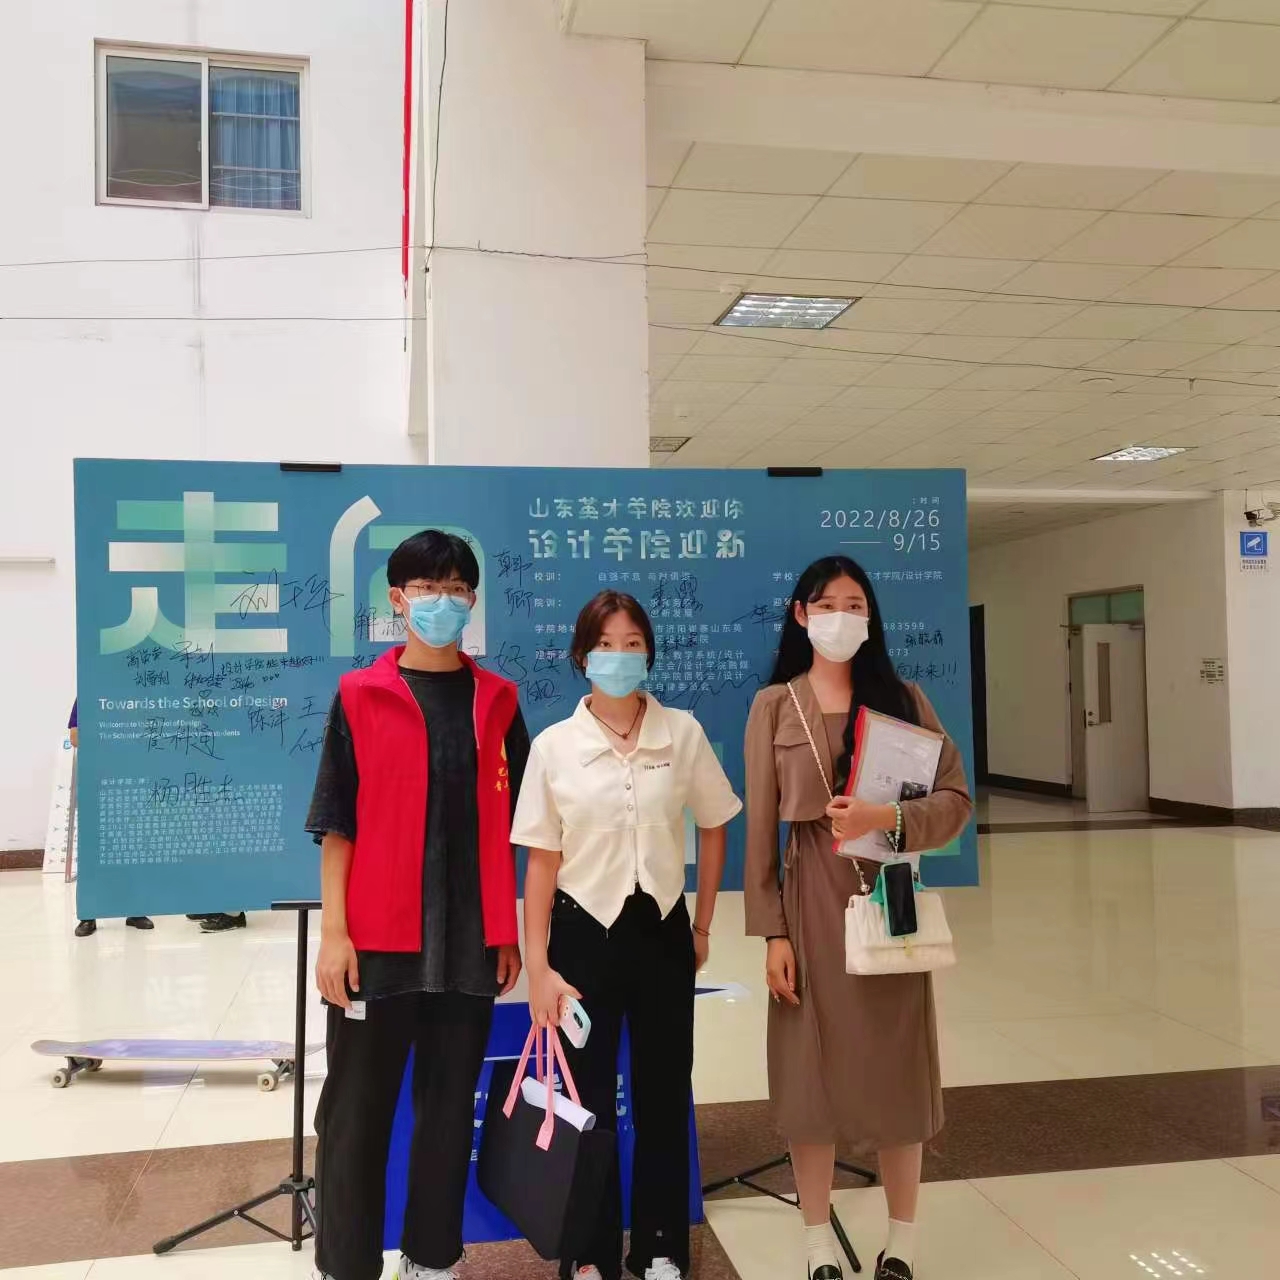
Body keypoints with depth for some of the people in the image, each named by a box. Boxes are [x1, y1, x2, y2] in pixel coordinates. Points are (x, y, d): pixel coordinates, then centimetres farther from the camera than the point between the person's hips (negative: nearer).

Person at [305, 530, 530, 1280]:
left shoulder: (498, 702, 6)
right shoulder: (360, 697, -1)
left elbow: (511, 826, 8)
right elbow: (337, 824, -2)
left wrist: (510, 931, 7)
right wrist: (333, 932, -8)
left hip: (470, 940, 3)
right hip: (377, 938, -2)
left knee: (451, 1108, 14)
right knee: (357, 1112, 7)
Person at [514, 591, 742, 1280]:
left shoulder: (683, 733, -4)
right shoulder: (554, 745, -7)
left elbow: (713, 828, 8)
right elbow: (542, 860, -4)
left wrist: (703, 925, 9)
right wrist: (538, 965, -7)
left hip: (662, 930, 1)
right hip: (584, 932, -1)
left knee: (663, 1093, 13)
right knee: (588, 1097, 12)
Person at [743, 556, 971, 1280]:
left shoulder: (902, 698, 3)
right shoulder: (774, 705, 0)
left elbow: (956, 797, -2)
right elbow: (761, 827, -1)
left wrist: (889, 818, -20)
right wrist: (771, 931, -5)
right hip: (813, 901, -1)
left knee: (897, 1067, 9)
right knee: (814, 1069, 7)